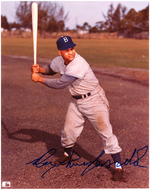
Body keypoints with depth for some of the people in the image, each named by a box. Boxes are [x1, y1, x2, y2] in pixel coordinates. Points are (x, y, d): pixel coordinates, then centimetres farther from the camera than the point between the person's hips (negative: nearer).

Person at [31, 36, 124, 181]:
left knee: (105, 131, -6)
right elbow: (50, 69, 18)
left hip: (94, 100, -7)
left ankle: (118, 166, 4)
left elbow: (59, 84, -26)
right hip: (76, 101, 7)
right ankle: (67, 153, 43)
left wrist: (40, 79, -15)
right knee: (68, 130, 14)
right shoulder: (59, 61, -5)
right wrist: (39, 69, -3)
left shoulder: (78, 65, -31)